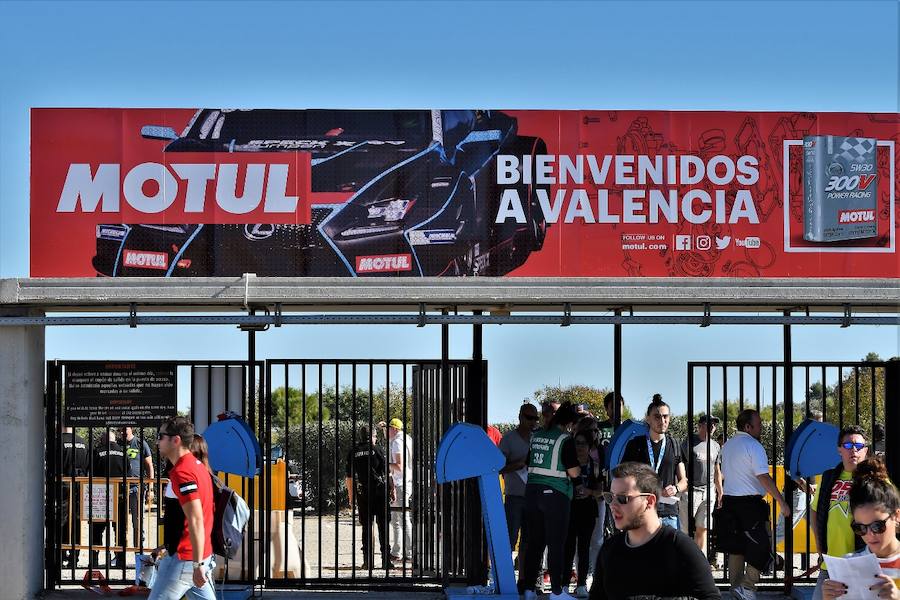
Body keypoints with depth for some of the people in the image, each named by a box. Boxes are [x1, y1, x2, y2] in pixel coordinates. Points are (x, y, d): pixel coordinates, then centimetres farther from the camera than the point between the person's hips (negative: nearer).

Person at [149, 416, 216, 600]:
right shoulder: (198, 466, 13)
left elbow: (196, 520, -25)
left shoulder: (181, 473, -18)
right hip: (201, 555, 10)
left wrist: (198, 564, -26)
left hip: (183, 558, -10)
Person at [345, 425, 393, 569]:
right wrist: (392, 489, 5)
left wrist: (351, 496, 15)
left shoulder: (352, 453, 5)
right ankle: (386, 560, 0)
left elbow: (349, 477, 7)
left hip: (362, 494, 2)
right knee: (383, 527, 2)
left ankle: (368, 561, 3)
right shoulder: (375, 450, -4)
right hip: (380, 492, -2)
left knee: (366, 528, 7)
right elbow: (387, 471, -4)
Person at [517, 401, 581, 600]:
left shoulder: (536, 435, 8)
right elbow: (573, 472, -11)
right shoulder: (565, 439, -10)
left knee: (533, 542, 9)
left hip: (532, 492, 6)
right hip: (555, 494, -6)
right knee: (556, 544, 0)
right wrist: (579, 467, 9)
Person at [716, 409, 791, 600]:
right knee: (761, 545, -1)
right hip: (750, 503, -8)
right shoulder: (753, 446, -14)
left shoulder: (727, 445, 13)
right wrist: (782, 502, -15)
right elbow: (764, 477, -18)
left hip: (729, 501, 8)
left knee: (736, 547, 14)